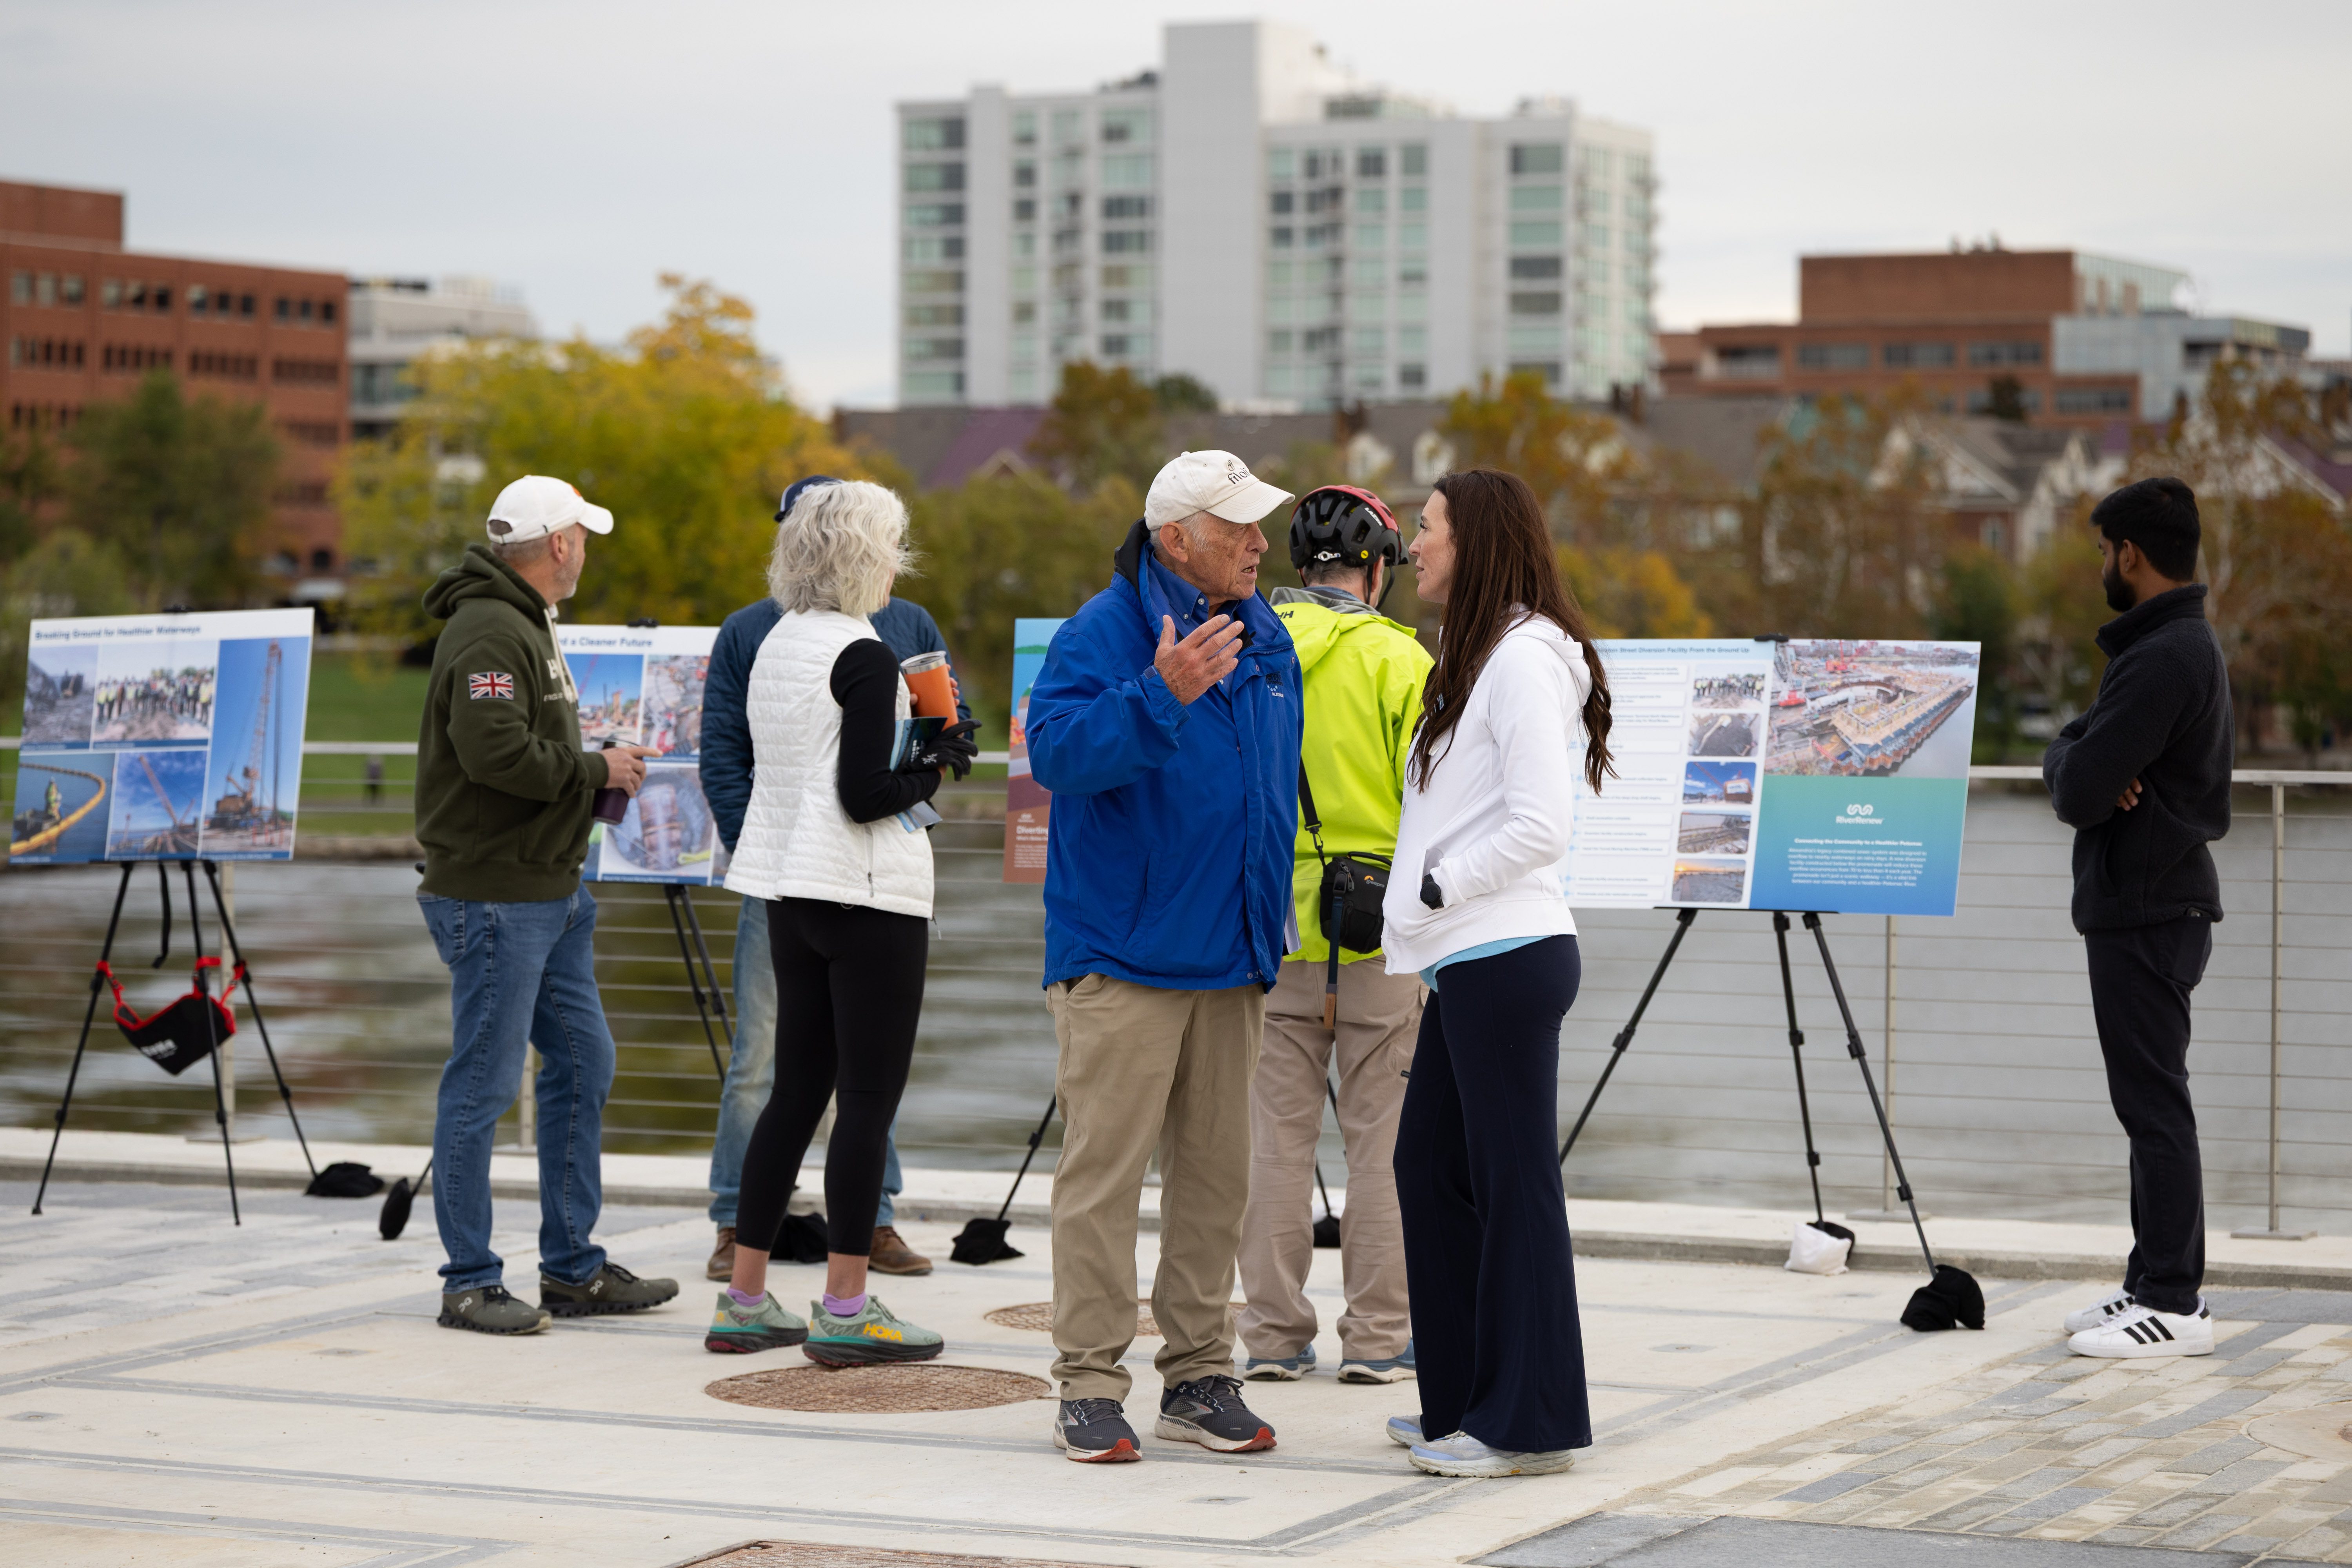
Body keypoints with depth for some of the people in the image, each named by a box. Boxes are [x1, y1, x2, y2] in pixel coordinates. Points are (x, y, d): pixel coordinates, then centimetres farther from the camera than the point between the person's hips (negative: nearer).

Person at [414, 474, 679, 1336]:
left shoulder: (527, 627, 18)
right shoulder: (488, 632, -16)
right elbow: (496, 751, -27)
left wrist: (597, 770, 6)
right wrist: (597, 770, -15)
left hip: (550, 892, 11)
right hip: (492, 898, -11)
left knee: (583, 1065, 13)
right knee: (483, 1085, -5)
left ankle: (574, 1269, 21)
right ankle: (469, 1283, 2)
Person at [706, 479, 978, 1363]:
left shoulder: (777, 648, 12)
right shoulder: (863, 657, -14)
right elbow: (864, 795, -18)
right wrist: (940, 763, -3)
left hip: (790, 891, 9)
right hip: (866, 896, -9)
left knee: (797, 1090, 12)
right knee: (869, 1096, -3)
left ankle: (745, 1300, 14)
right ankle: (846, 1310, -2)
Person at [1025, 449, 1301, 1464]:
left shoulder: (1267, 643, 13)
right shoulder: (1102, 635, -10)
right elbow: (1056, 749, -25)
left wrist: (1270, 929, 19)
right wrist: (1162, 694, -37)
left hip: (1232, 960, 7)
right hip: (1121, 956, -7)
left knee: (1216, 1172, 10)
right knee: (1104, 1170, -6)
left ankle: (1200, 1378, 17)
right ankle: (1089, 1387, -1)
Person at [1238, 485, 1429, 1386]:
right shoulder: (1396, 659, -7)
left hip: (1269, 931, 3)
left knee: (1277, 1134, 7)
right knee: (1382, 1135, 4)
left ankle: (1273, 1334, 10)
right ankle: (1379, 1336, 7)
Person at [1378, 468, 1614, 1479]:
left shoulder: (1523, 659, -13)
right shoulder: (1474, 658, 19)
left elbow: (1540, 825, -21)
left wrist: (1437, 888, -14)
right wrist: (1422, 897, 13)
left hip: (1506, 958, -11)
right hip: (1465, 962, 11)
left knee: (1513, 1181, -4)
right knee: (1429, 1168, 15)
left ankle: (1529, 1423, 2)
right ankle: (1464, 1400, 23)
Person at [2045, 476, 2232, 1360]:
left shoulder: (2162, 660, -18)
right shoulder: (2187, 643, 16)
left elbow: (2076, 792, -22)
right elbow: (2075, 766, 16)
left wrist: (2072, 761, -1)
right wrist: (2082, 763, -5)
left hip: (2147, 912, -11)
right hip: (2155, 899, 11)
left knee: (2154, 1105, -8)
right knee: (2151, 1104, 14)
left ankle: (2173, 1305, -6)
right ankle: (2154, 1284, 20)